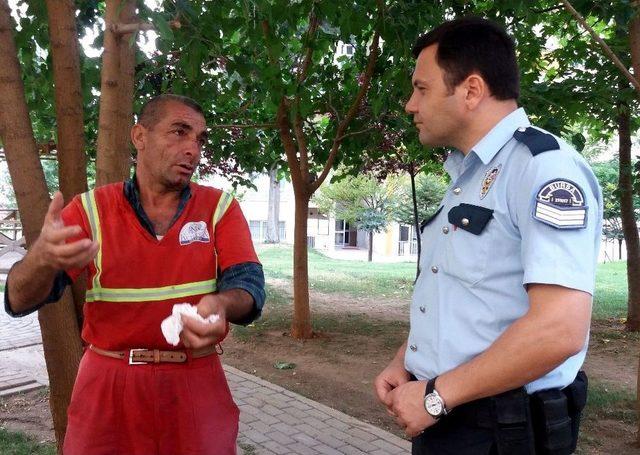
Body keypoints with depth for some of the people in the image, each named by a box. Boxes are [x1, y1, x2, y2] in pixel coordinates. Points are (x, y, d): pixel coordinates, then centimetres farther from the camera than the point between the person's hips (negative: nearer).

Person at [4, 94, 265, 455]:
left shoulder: (220, 207, -3)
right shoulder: (90, 209, -3)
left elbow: (249, 284, -12)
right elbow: (20, 300, -9)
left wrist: (220, 304, -36)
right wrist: (43, 257, -33)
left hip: (196, 384, 0)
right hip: (109, 385, 1)